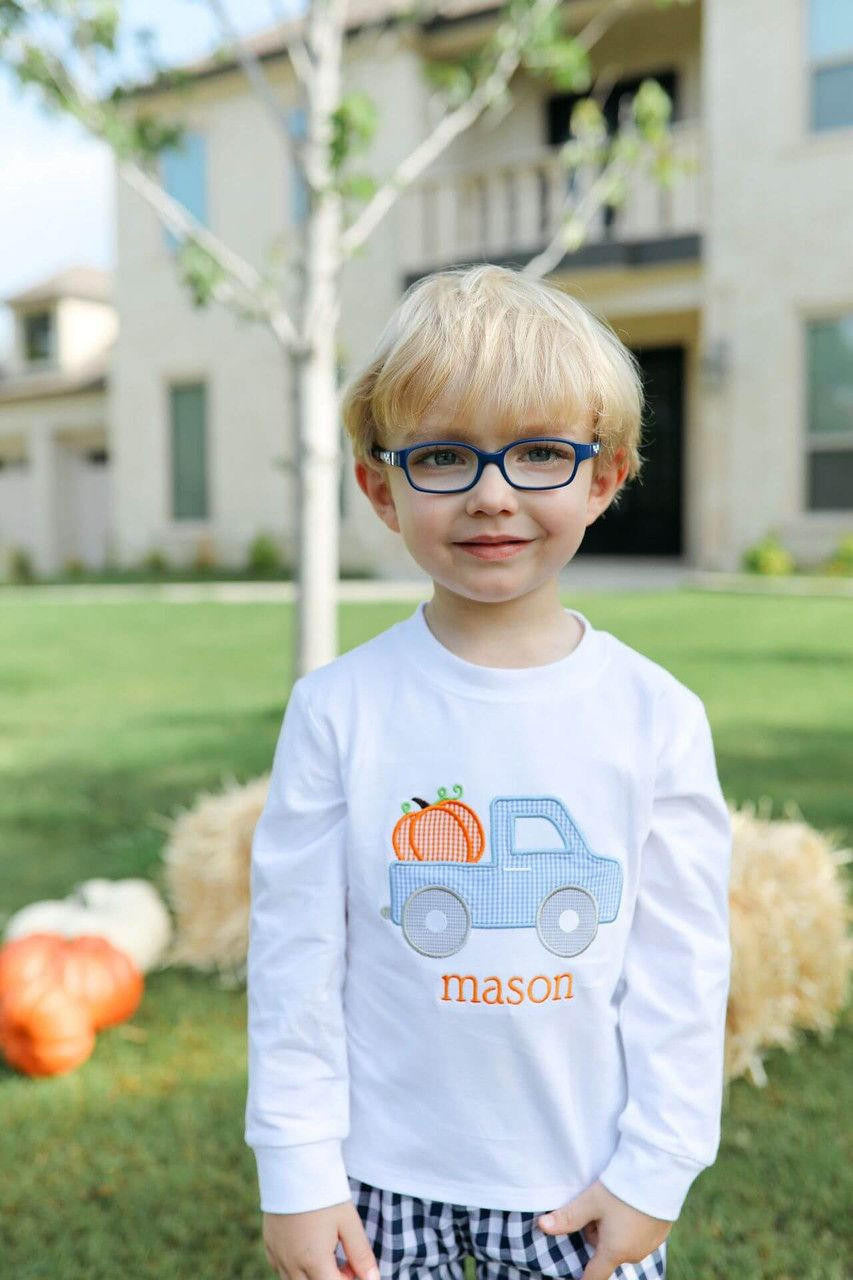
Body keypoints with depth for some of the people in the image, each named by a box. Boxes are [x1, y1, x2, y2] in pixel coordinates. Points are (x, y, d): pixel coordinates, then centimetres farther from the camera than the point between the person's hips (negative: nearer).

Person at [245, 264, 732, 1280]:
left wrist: (654, 1170, -2)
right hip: (383, 1179, 0)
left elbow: (681, 965, -3)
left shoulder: (656, 716, -9)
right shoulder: (339, 709, -11)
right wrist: (295, 1174, -4)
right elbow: (295, 955, -6)